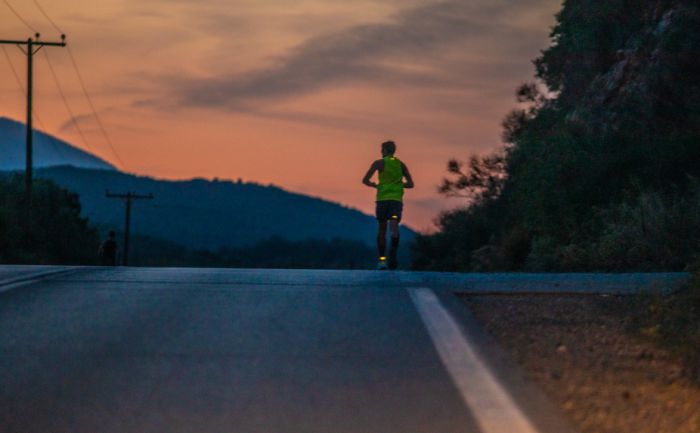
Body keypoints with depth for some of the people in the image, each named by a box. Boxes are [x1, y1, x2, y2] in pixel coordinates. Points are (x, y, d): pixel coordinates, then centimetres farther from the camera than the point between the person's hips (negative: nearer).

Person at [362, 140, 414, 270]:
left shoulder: (379, 163, 4)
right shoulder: (401, 164, 14)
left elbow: (365, 180, -2)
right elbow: (410, 184, 12)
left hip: (382, 199, -1)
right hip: (397, 199, 1)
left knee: (382, 229, 10)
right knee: (394, 226, -13)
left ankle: (382, 259, 8)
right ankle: (393, 252, -39)